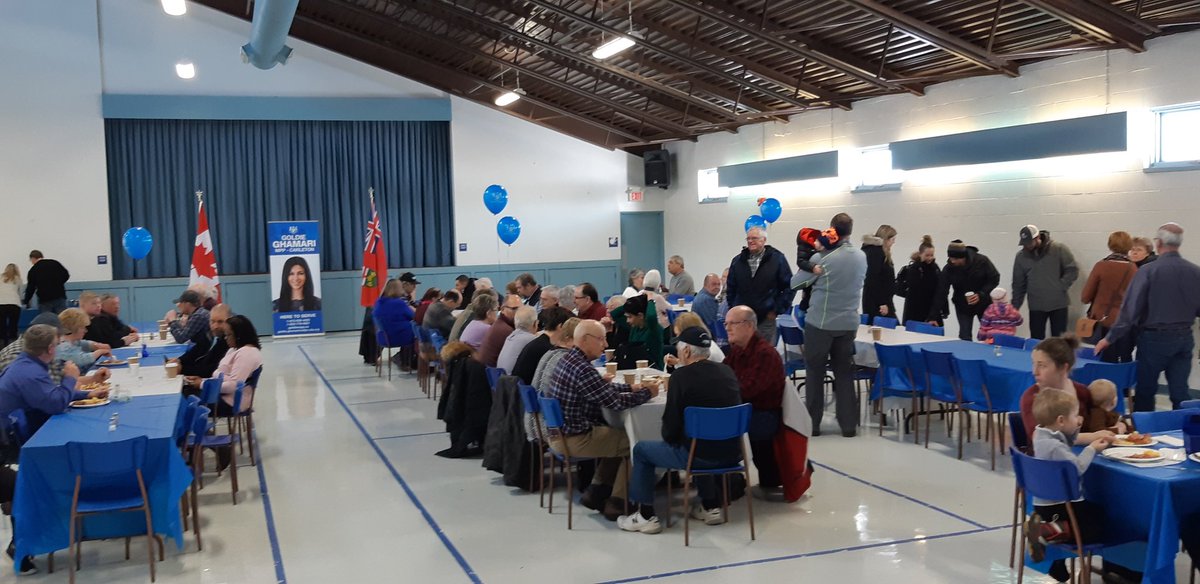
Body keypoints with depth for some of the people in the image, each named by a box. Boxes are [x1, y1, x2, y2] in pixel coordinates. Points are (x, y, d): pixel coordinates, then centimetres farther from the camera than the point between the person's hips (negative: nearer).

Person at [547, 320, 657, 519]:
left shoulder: (569, 359, 7)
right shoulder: (582, 369, -25)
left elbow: (605, 390, 19)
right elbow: (615, 402, -22)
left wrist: (631, 387, 11)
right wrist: (647, 392, -9)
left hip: (559, 433, 10)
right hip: (573, 439, -10)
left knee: (616, 435, 24)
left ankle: (596, 493, 24)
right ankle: (616, 504, 10)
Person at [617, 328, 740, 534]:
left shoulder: (681, 375, -12)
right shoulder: (727, 371, 5)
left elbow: (672, 420, -8)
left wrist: (669, 438, 13)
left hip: (701, 456, -6)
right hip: (732, 454, 6)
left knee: (641, 450, 15)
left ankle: (645, 516, 17)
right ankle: (711, 507, 37)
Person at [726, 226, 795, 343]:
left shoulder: (777, 259, -2)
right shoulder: (738, 261, 9)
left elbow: (789, 286, -1)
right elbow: (730, 288, 15)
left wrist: (777, 310, -5)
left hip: (766, 319, -3)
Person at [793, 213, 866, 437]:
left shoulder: (822, 258, -14)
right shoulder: (861, 257, 3)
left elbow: (794, 283, -4)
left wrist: (814, 281, 12)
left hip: (820, 323, -4)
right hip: (848, 324, 4)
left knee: (815, 373, 6)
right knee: (844, 373, 11)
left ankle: (812, 423, 10)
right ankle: (848, 424, 12)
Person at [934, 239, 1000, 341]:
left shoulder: (982, 261, -20)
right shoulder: (949, 269, -17)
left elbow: (994, 279, -10)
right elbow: (940, 293, -18)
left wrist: (981, 295, -25)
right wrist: (933, 317, -22)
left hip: (984, 304, 0)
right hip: (963, 307, 1)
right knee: (964, 337, -4)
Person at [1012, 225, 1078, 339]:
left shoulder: (1059, 249, -6)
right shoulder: (1021, 257, 2)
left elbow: (1072, 270, -2)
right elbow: (1018, 285, 8)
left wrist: (1061, 287, -11)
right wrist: (1014, 308, 6)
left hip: (1058, 304, -2)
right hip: (1036, 307, 2)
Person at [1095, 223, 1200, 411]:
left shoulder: (1148, 270, -13)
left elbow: (1130, 309, -15)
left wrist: (1110, 338, -9)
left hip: (1155, 338, -4)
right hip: (1184, 338, 4)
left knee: (1145, 391, 10)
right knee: (1180, 393, 8)